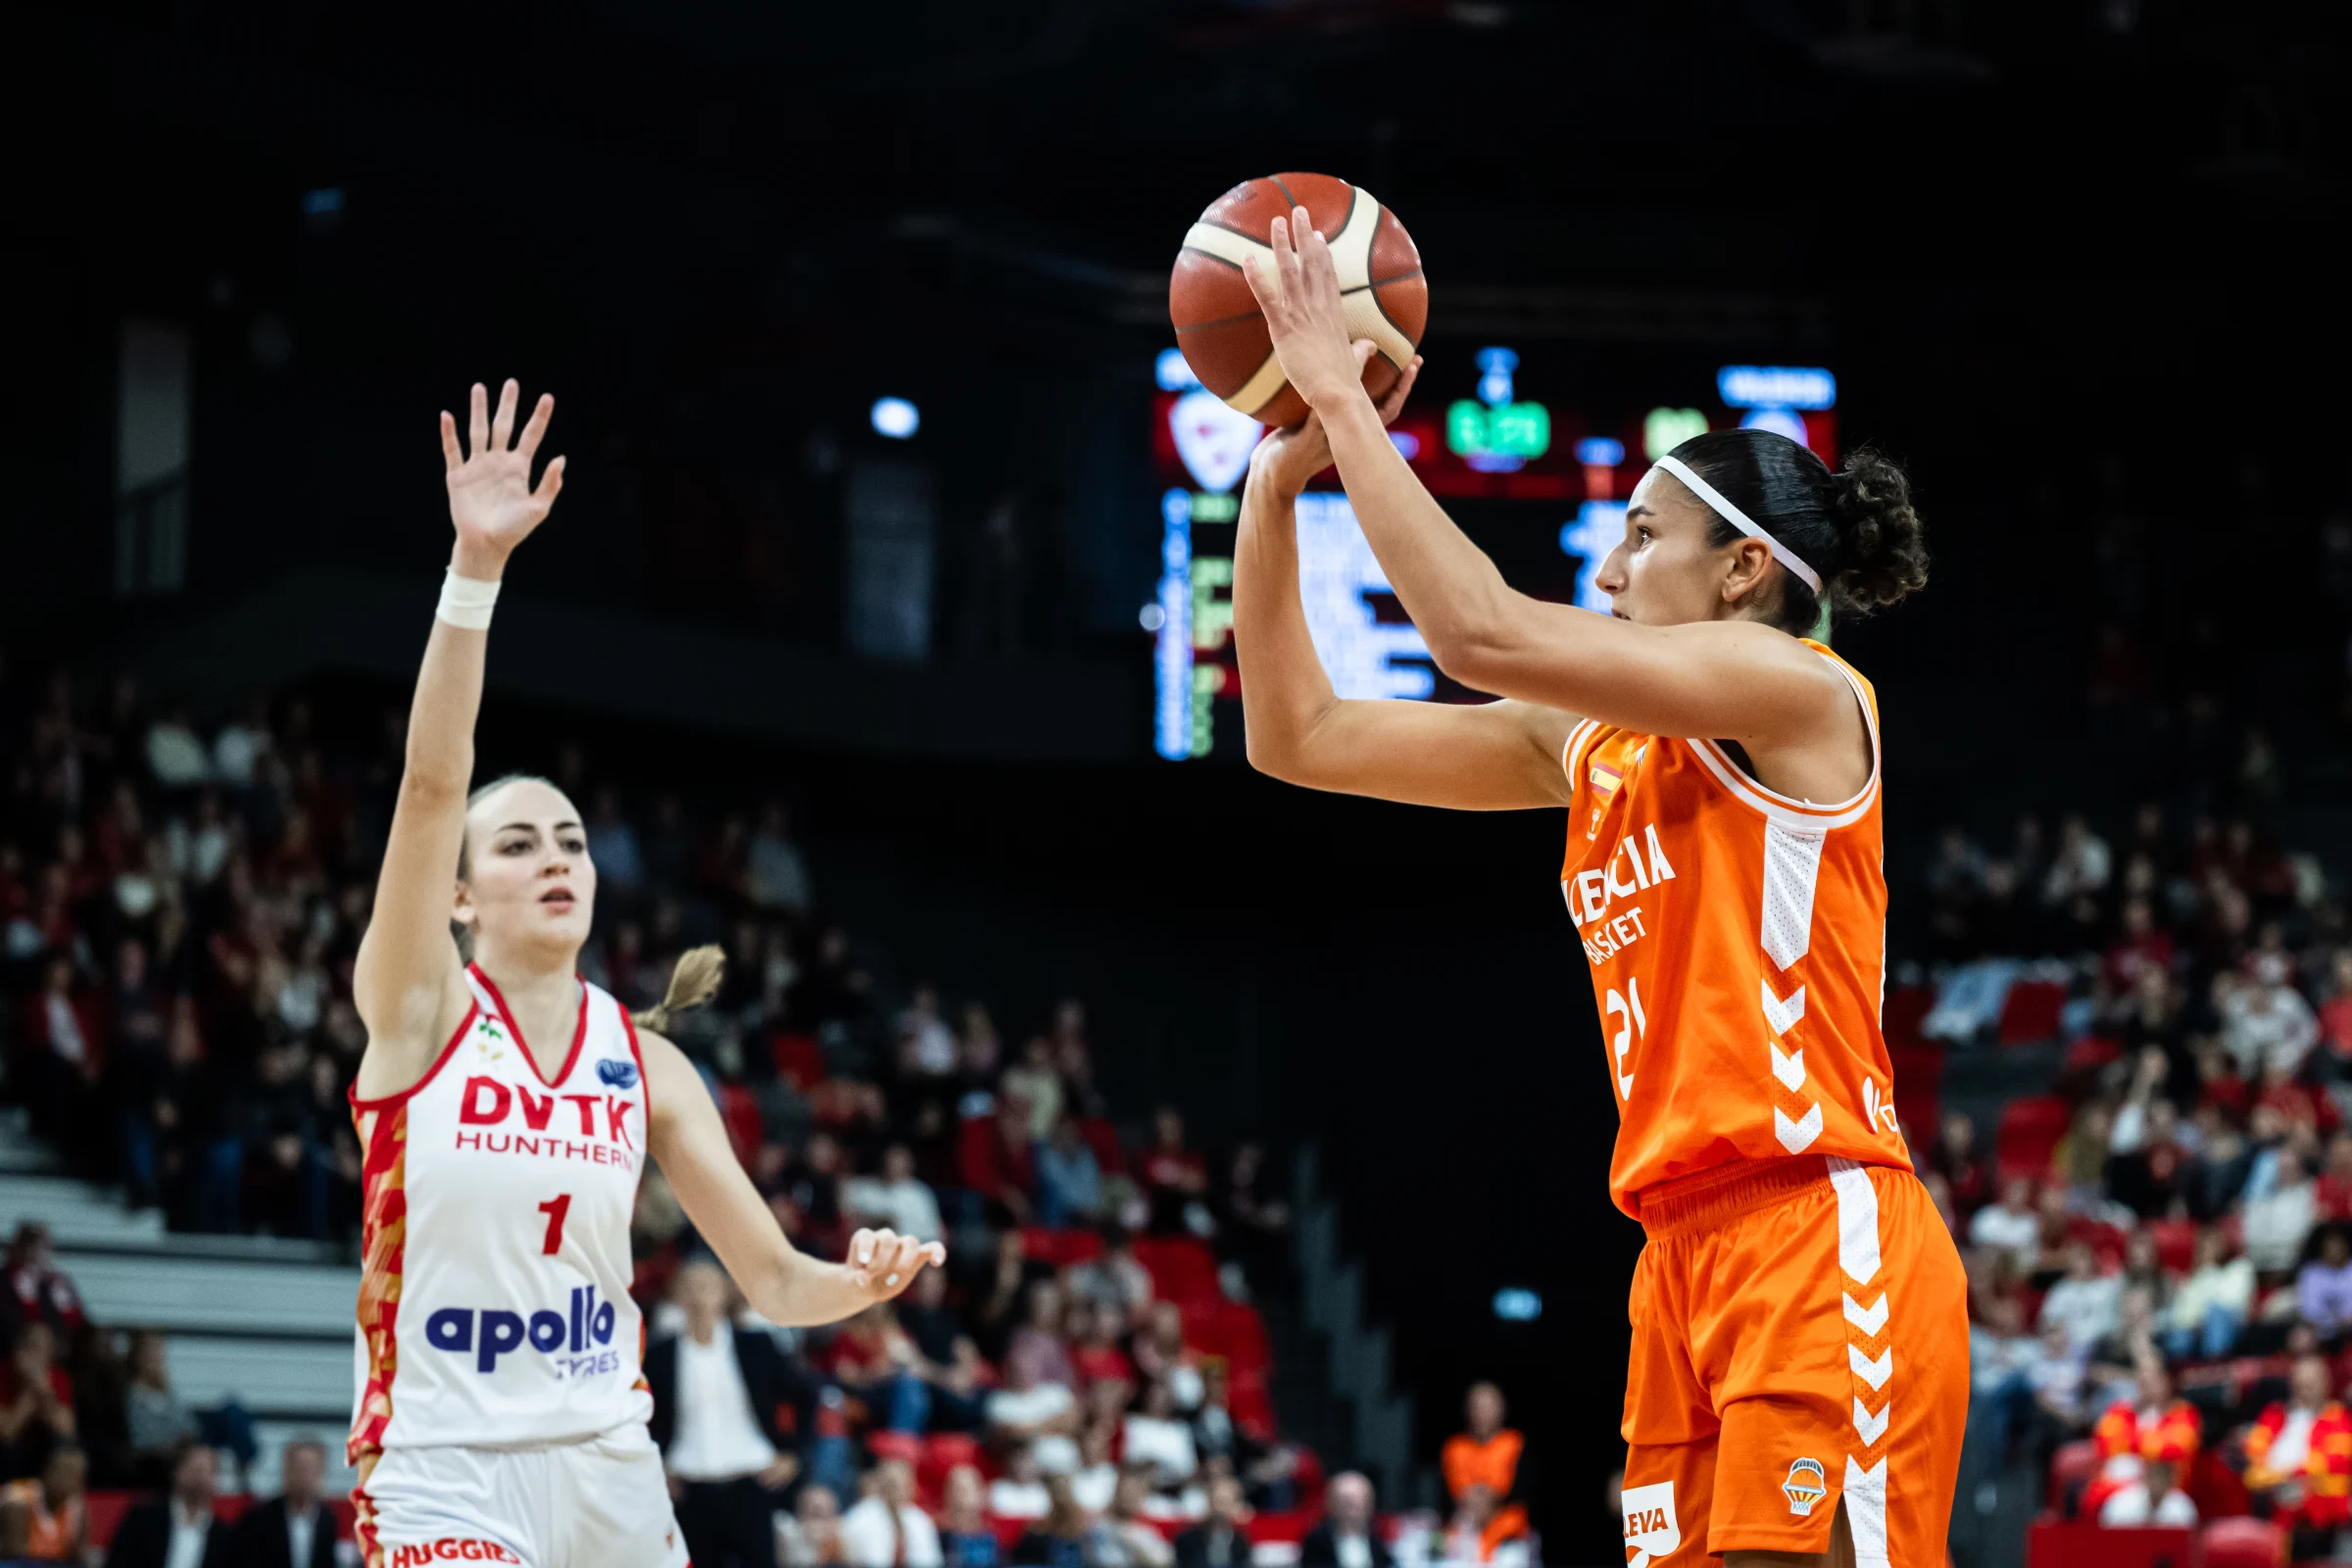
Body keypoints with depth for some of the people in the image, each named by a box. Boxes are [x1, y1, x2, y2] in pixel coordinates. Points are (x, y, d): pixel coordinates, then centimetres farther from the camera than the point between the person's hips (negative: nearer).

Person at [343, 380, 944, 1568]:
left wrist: (863, 1283, -16)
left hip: (604, 1459, 5)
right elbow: (431, 782, -17)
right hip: (443, 1463, -4)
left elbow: (773, 1280, 7)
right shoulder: (422, 1008, -3)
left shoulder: (645, 1060, 7)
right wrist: (475, 568, -28)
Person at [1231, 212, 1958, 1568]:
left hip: (1822, 1248, -8)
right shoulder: (1586, 745, 18)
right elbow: (1298, 737, 19)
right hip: (1689, 1253, 8)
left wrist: (1343, 397, -8)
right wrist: (1281, 479, 11)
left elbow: (1484, 634, -15)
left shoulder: (1801, 691, -5)